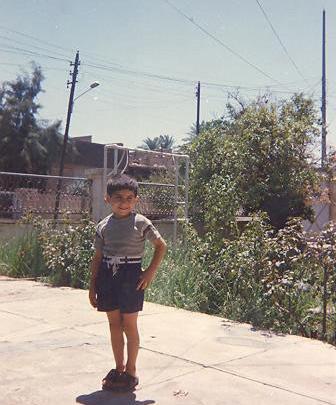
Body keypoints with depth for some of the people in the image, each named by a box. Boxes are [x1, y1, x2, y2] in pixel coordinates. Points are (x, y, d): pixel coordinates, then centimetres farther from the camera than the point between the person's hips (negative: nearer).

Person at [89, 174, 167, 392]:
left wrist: (150, 272, -7)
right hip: (108, 275, 4)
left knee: (129, 326, 4)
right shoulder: (103, 226, 5)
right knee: (114, 325, 12)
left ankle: (131, 371, 20)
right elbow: (98, 257, 9)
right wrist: (93, 286, 9)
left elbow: (161, 246, 0)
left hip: (130, 275, -4)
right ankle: (119, 368, 28)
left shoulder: (140, 223, -6)